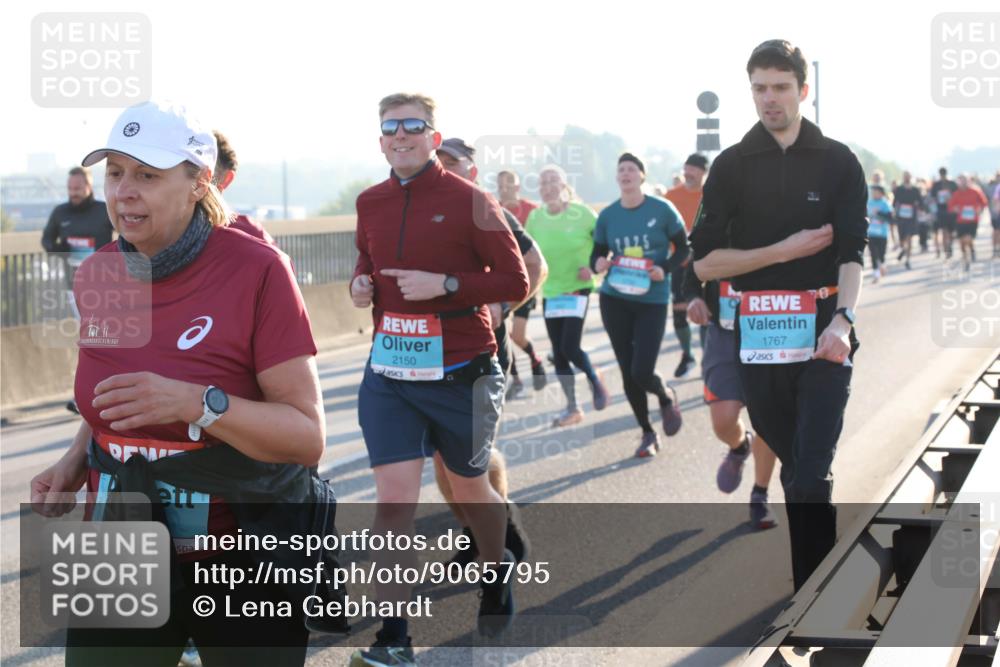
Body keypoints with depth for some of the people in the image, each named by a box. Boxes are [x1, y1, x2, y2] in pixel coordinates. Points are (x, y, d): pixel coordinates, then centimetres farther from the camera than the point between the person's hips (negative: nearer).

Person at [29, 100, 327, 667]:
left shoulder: (257, 270, -14)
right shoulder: (97, 276, 2)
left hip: (244, 566, -4)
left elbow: (308, 438, -16)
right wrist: (76, 462, 1)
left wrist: (197, 403, -29)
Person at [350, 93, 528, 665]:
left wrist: (446, 285, -20)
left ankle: (497, 575, 46)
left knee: (470, 488, 16)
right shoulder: (371, 204, 5)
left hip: (460, 372, -2)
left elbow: (515, 282, -8)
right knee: (394, 498, -8)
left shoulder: (468, 200, -8)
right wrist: (361, 284, 2)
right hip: (389, 373, 3)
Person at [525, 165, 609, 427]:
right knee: (558, 353, 6)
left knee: (569, 348, -15)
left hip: (577, 288, -4)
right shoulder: (535, 218, -1)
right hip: (550, 291, 4)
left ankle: (595, 379, 16)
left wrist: (592, 266, -12)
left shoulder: (582, 213, -11)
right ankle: (572, 408, 18)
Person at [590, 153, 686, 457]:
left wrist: (665, 268, -17)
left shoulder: (662, 209, -6)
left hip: (652, 300, -3)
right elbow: (597, 254, 9)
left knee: (642, 372, -12)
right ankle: (647, 432, 24)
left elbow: (683, 249, 1)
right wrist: (598, 264, -14)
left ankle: (666, 398, 24)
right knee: (627, 371, 6)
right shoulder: (607, 215, 2)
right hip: (614, 299, 3)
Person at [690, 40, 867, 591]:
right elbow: (704, 263, 2)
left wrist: (843, 319, -26)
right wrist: (785, 251, -7)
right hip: (760, 338, 2)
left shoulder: (838, 162, 3)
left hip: (824, 333, -2)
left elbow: (853, 252, -8)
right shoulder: (732, 166, 6)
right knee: (794, 468, 11)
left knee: (811, 473, -10)